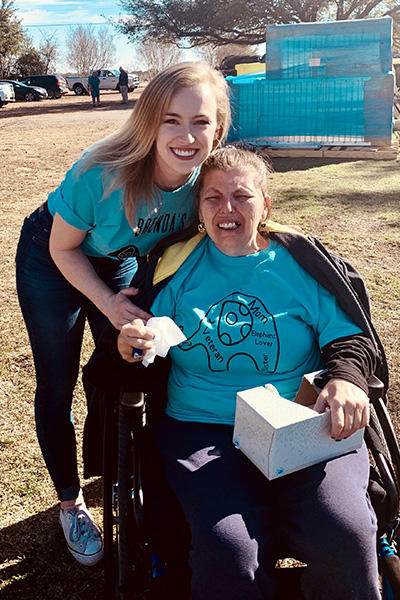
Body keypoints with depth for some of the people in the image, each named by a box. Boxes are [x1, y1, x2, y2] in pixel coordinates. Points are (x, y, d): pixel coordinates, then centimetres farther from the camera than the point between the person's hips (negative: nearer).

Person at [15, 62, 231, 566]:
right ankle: (70, 503, 25)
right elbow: (63, 247, -20)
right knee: (57, 387, 3)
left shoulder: (206, 178, -24)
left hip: (120, 261, 4)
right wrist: (107, 302, -25)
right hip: (51, 260, -3)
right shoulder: (102, 174, -37)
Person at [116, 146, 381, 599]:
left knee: (345, 536, -24)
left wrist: (346, 379, -16)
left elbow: (350, 338, 5)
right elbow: (145, 353, 15)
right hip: (203, 431, 0)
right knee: (228, 550, -26)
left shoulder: (300, 262, 7)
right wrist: (130, 349, -9)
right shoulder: (176, 267, 9)